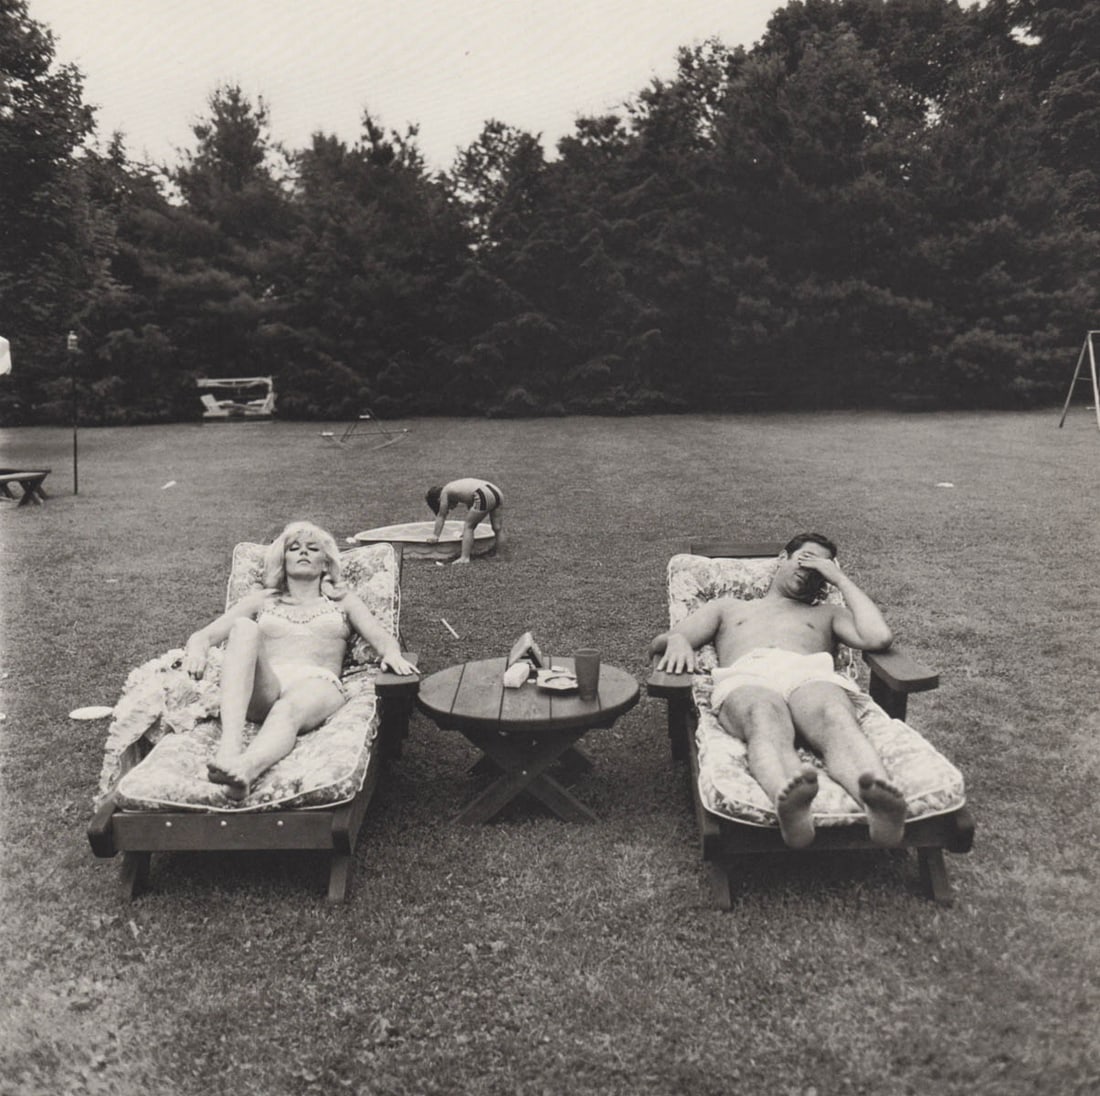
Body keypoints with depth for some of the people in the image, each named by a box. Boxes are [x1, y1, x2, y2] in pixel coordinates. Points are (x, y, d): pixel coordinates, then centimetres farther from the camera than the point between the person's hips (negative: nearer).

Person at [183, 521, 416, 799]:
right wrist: (197, 649, -7)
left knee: (289, 708, -38)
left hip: (317, 683, -1)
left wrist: (392, 654, -13)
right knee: (244, 628, -29)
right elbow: (204, 635, 20)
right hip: (262, 687, 1)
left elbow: (382, 638, 13)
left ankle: (246, 768, -71)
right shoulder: (261, 600, 31)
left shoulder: (342, 600, 29)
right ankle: (230, 744, -48)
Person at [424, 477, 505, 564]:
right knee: (498, 528, 14)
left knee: (468, 526, 4)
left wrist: (435, 535, 23)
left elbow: (441, 516, 16)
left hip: (484, 497, -8)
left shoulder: (445, 492, 13)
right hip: (497, 492, 8)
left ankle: (464, 558, 0)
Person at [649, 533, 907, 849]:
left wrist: (841, 579, 27)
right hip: (746, 678, -1)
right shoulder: (727, 607, 39)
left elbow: (879, 638, 17)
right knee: (766, 719, -41)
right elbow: (658, 643, 26)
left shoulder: (827, 613, 40)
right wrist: (676, 640, -1)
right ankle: (790, 809, -72)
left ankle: (875, 804, -69)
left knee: (835, 718, -39)